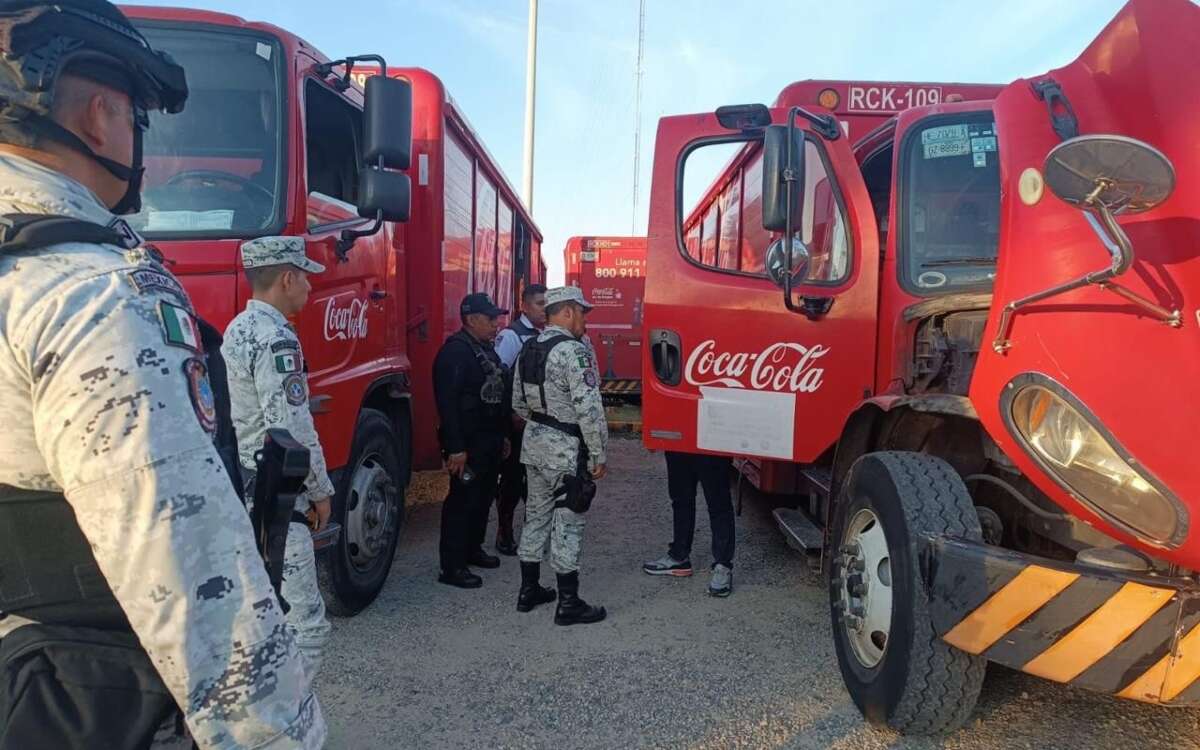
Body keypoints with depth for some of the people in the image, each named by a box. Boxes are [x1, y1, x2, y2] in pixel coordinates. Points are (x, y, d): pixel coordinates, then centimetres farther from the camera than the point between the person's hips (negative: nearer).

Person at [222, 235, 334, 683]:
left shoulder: (238, 329, 14)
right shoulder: (276, 339, -18)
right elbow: (293, 432, -22)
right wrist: (320, 491, -9)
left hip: (237, 495, 11)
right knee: (305, 624, -6)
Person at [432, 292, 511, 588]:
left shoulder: (486, 349, 15)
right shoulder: (455, 350, -16)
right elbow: (448, 402, -22)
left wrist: (503, 435, 20)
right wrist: (456, 448, -25)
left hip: (490, 442, 9)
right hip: (469, 444, -9)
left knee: (483, 497, 17)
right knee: (462, 501, -4)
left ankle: (472, 549, 32)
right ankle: (452, 567, 3)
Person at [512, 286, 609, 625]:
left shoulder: (528, 349, 9)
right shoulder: (574, 351, -18)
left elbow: (518, 401, 15)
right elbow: (589, 409, -22)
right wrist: (599, 455, -16)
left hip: (534, 443, 9)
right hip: (565, 449, -8)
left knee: (536, 514, 17)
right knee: (567, 522, 0)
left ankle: (529, 591, 27)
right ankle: (569, 604, 8)